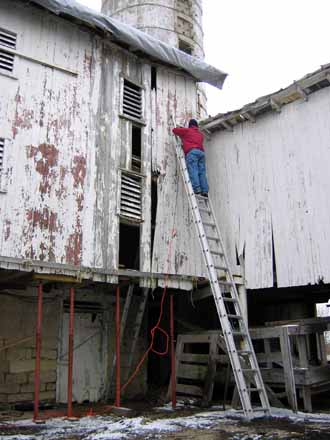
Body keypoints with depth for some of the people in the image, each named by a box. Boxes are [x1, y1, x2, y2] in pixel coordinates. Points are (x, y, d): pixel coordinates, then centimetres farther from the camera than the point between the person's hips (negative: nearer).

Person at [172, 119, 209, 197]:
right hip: (201, 152, 5)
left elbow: (175, 130, 20)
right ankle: (205, 190, -14)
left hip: (192, 151, -5)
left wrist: (180, 129, 43)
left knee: (193, 170, -16)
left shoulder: (187, 131, 15)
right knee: (202, 172, -3)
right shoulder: (201, 134, 30)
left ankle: (197, 189, -31)